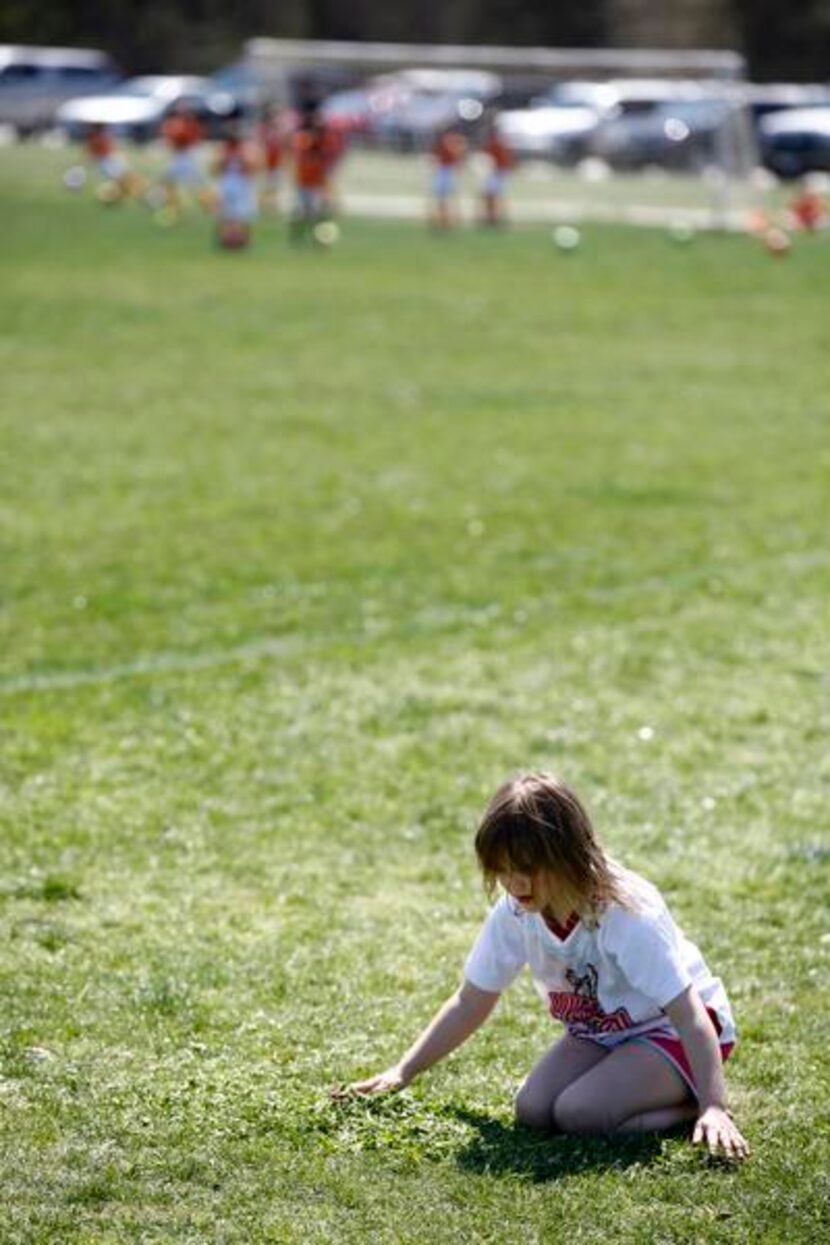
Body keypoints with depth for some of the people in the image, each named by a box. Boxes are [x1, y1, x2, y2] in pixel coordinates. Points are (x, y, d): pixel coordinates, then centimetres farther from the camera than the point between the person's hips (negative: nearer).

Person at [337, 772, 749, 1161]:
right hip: (599, 1032, 7)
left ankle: (693, 1105, -7)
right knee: (532, 1110, -16)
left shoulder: (627, 914, -31)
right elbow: (469, 1003, -1)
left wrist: (713, 1107, -43)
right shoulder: (514, 913, -14)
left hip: (669, 1029, -7)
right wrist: (402, 1072, -7)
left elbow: (690, 1015, -33)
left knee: (578, 1114, -27)